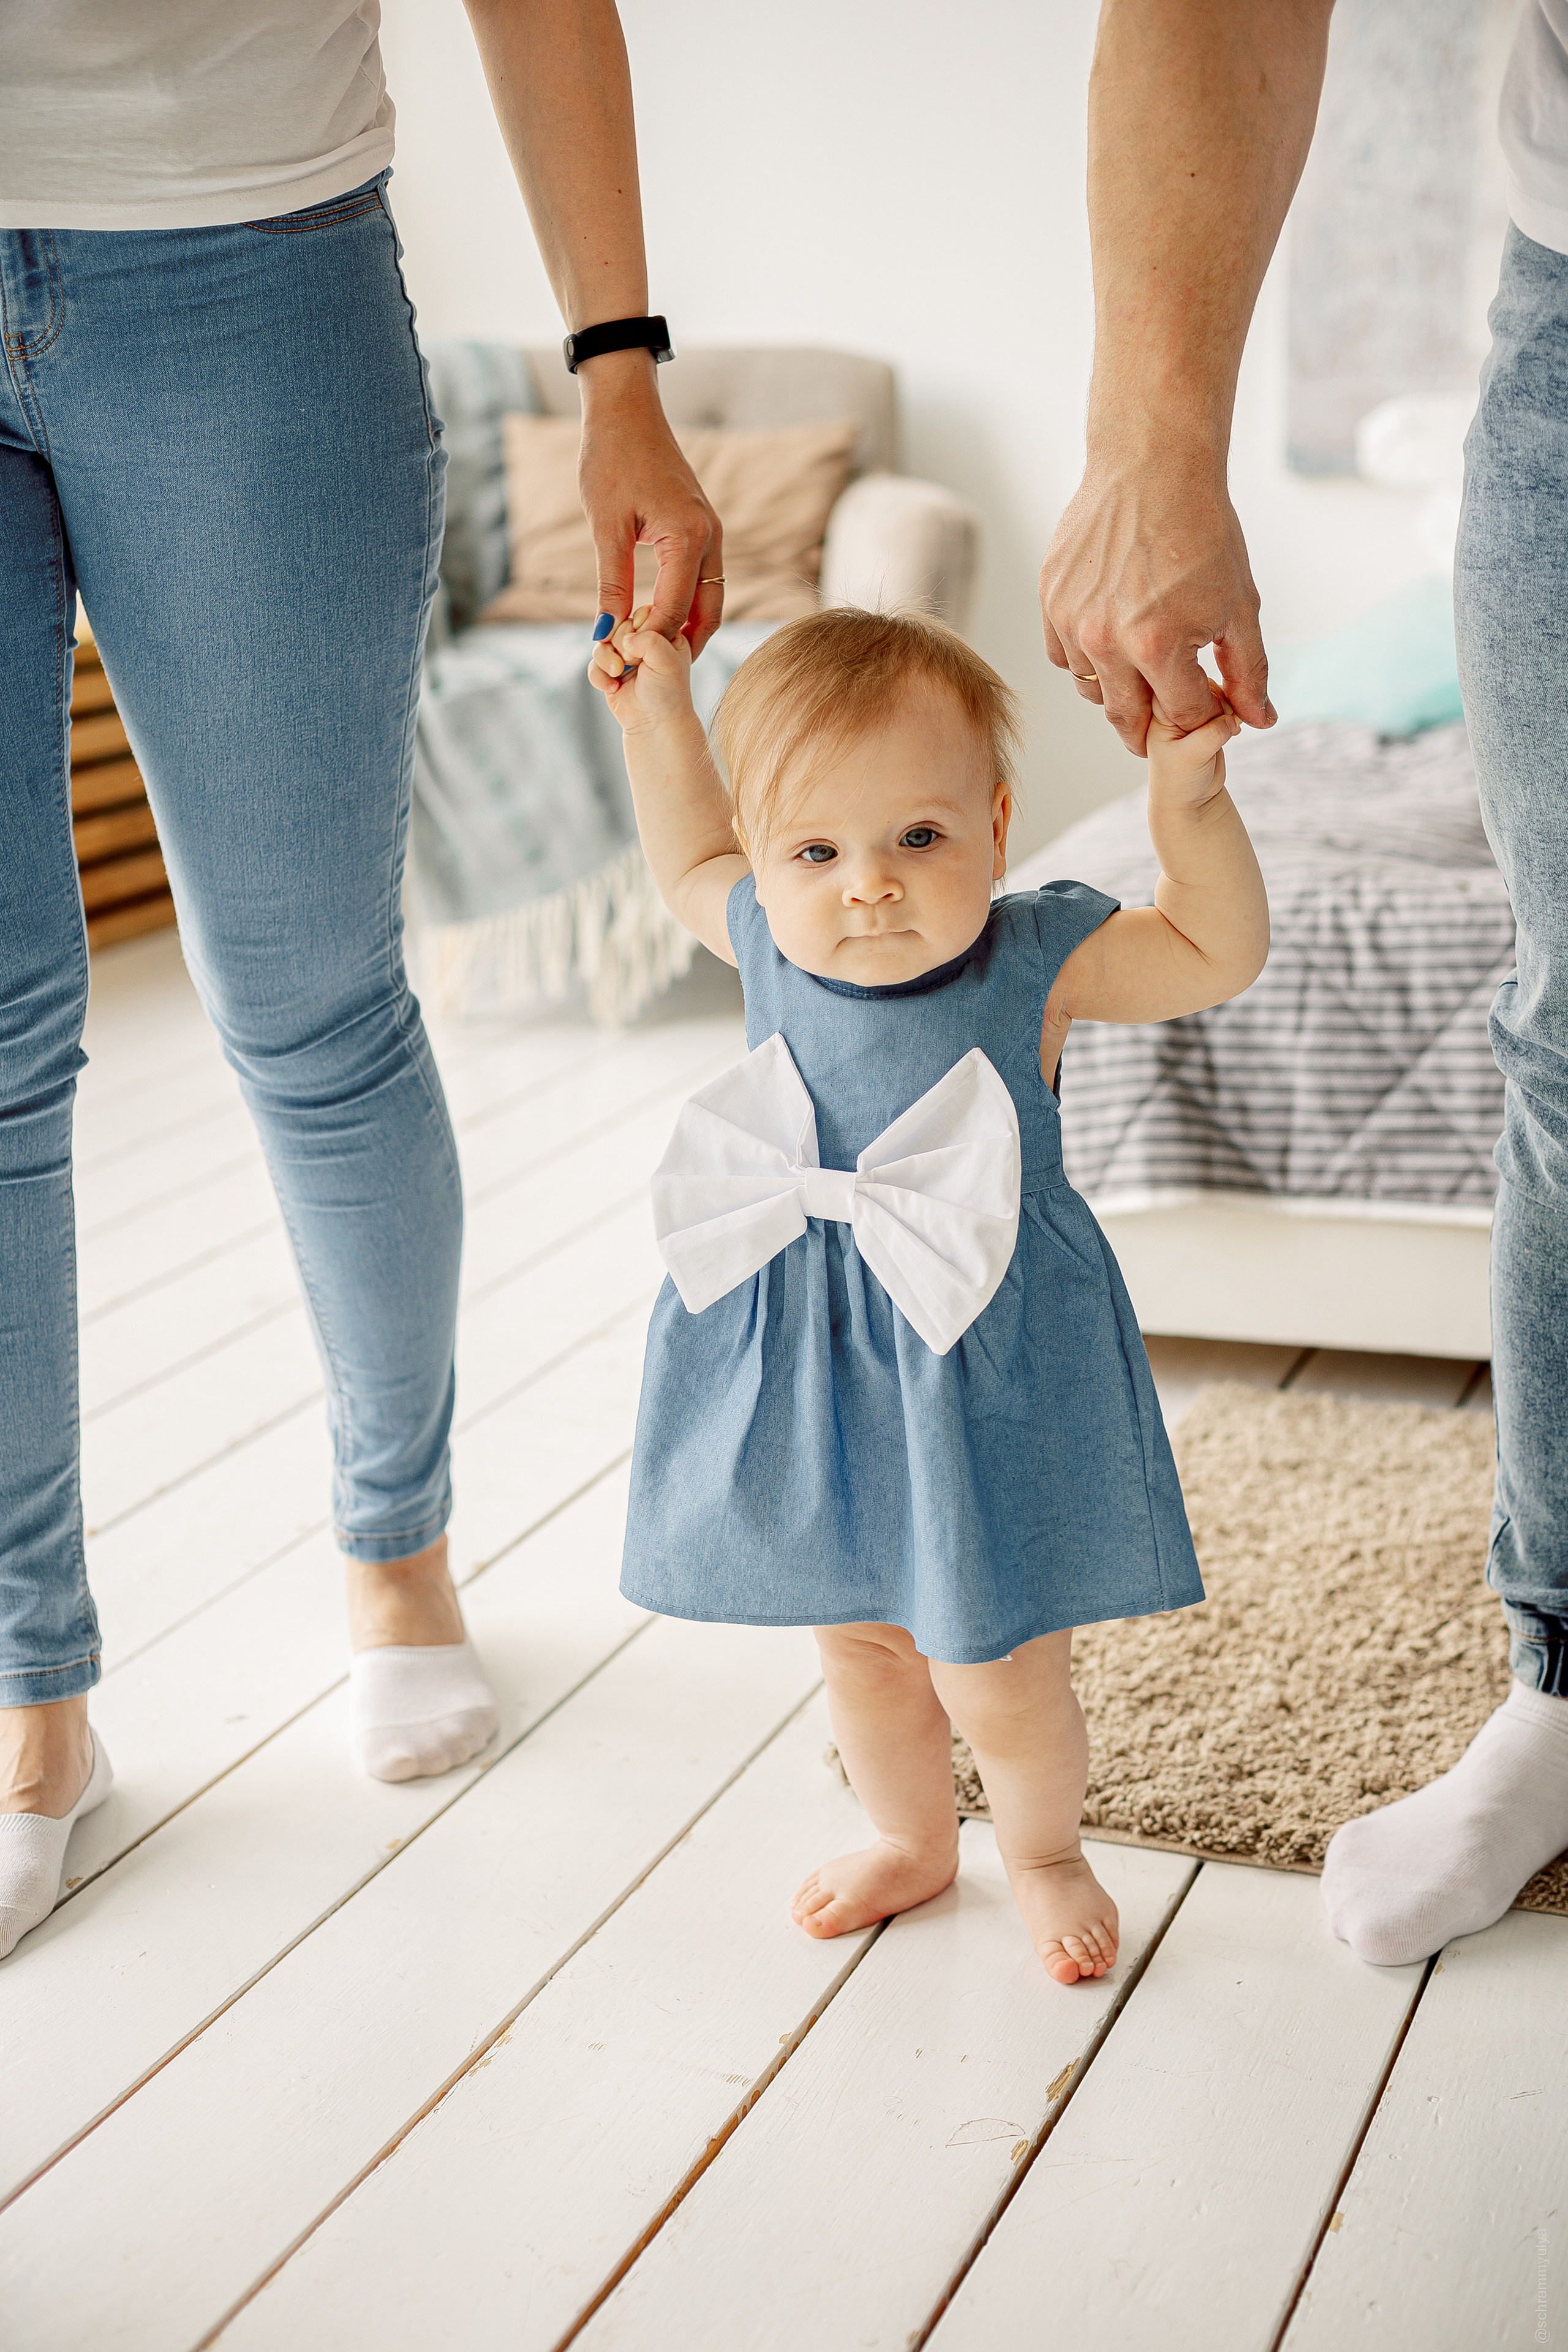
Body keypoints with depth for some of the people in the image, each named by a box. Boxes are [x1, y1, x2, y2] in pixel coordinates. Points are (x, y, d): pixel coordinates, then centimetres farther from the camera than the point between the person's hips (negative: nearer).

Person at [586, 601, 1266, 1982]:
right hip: (808, 1367, 4)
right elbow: (689, 869, 17)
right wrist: (657, 714, 11)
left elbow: (1220, 954, -4)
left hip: (985, 1369, -4)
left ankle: (1044, 1851, 36)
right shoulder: (768, 942, -7)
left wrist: (1189, 797, -18)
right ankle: (911, 1840, 47)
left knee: (995, 1671, 4)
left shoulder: (1035, 962, -15)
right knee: (858, 1638, 21)